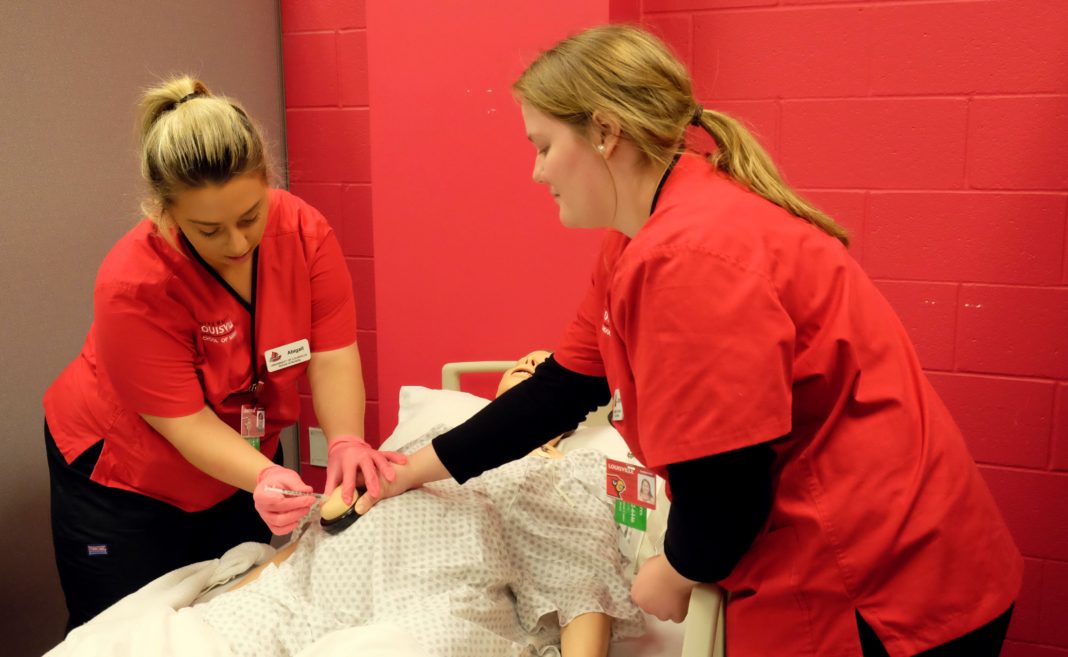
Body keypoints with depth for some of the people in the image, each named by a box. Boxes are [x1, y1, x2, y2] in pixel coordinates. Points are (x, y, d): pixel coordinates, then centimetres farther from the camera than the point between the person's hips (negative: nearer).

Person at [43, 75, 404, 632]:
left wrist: (347, 442, -36)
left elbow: (332, 356, -20)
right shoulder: (133, 285, -30)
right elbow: (183, 420, -26)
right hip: (122, 475, -3)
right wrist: (265, 479, -40)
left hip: (245, 459, 4)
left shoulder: (303, 231, -20)